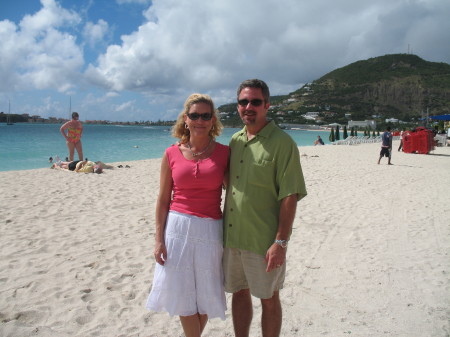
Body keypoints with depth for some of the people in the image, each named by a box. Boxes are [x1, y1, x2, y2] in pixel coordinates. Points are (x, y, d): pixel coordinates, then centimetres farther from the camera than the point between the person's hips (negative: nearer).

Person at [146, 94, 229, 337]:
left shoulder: (224, 153, -2)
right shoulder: (172, 154, 0)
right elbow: (163, 200, 3)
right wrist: (158, 239, 0)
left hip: (210, 230, 0)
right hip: (177, 227, 1)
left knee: (205, 296, 12)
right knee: (184, 295, 10)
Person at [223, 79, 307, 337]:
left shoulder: (282, 142, -12)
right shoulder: (235, 141, 9)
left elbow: (290, 196, -16)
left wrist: (281, 242, -19)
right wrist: (223, 229, 13)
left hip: (264, 240, -6)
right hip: (233, 236, 6)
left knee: (269, 299, 10)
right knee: (240, 293, 18)